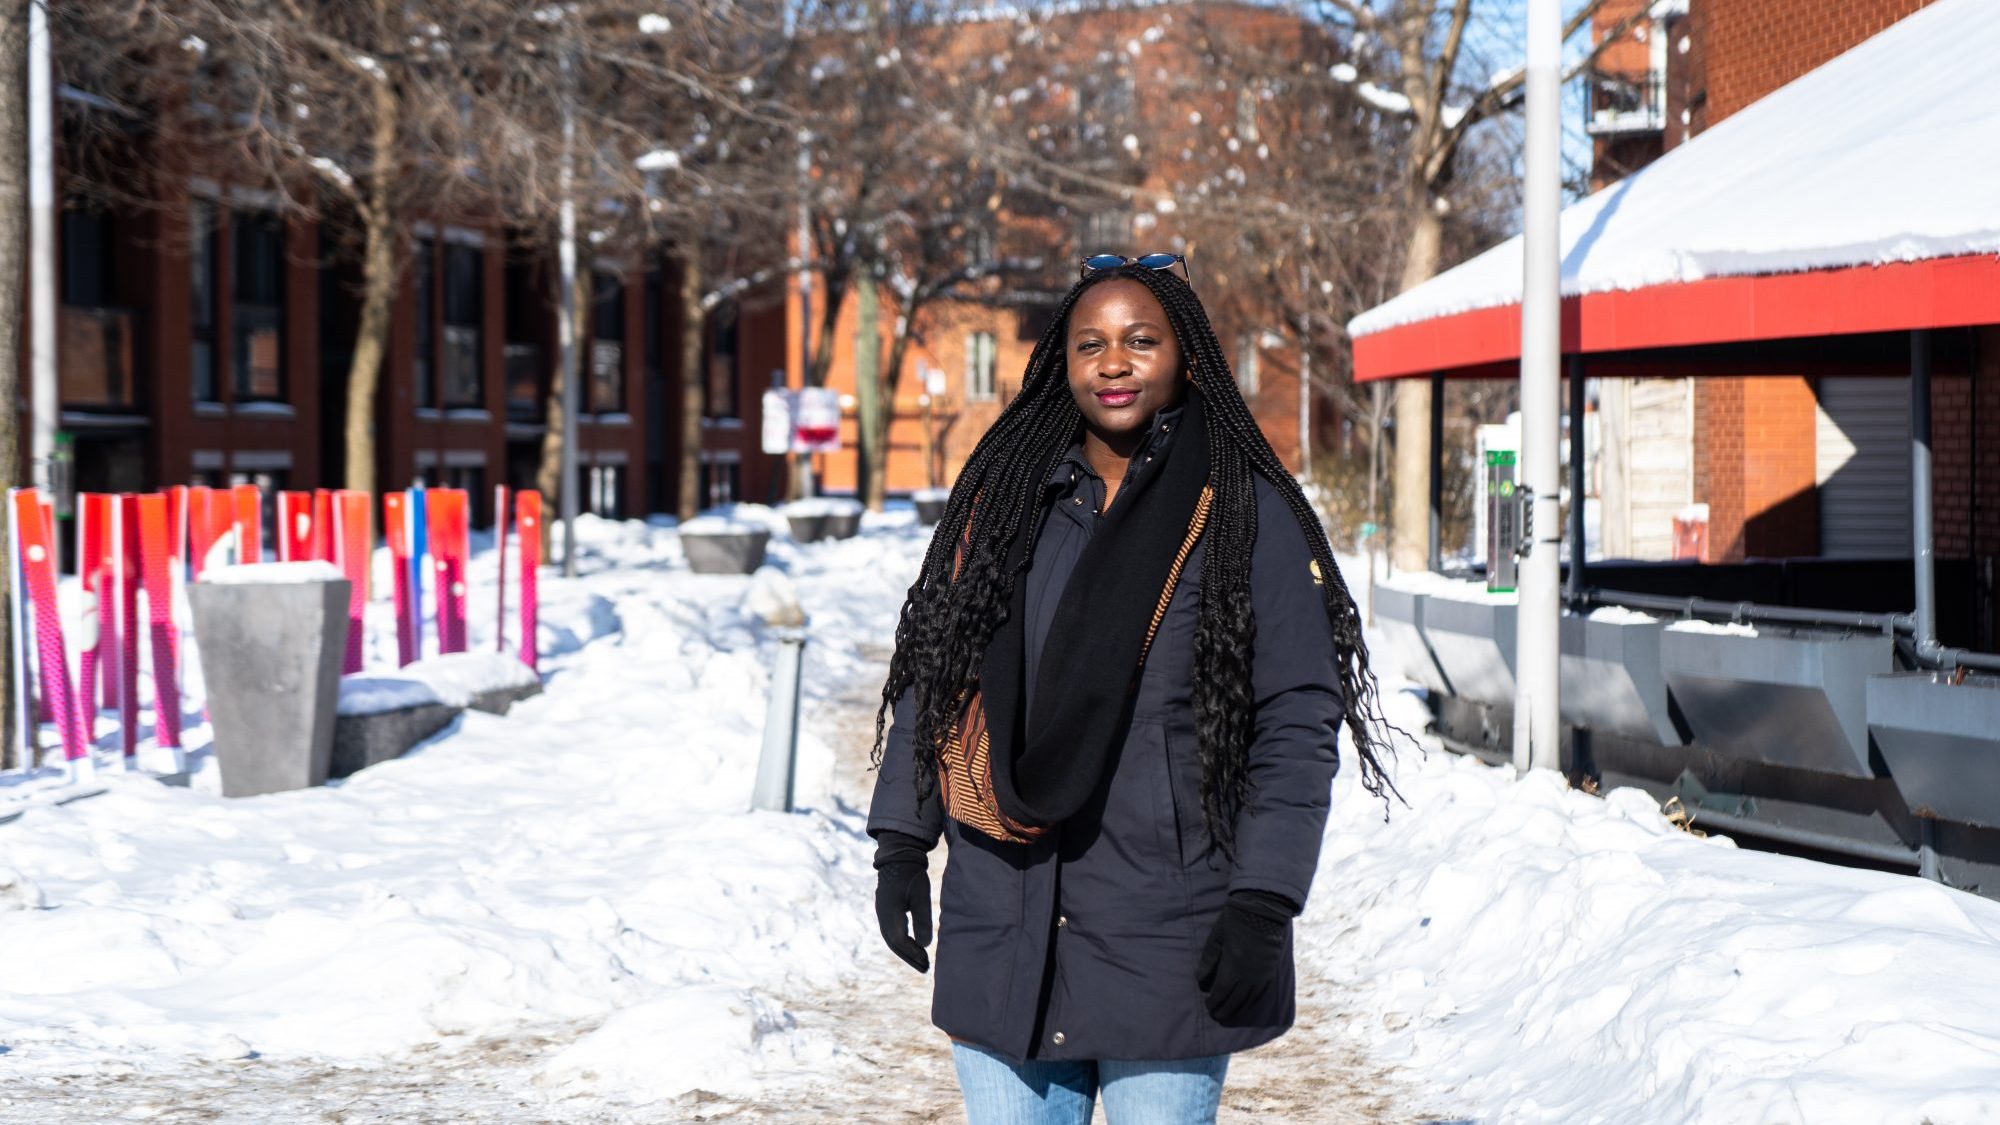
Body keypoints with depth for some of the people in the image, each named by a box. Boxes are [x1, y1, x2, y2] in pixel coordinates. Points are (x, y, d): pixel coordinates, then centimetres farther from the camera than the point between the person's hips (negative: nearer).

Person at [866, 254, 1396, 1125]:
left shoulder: (1249, 518, -2)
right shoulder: (1001, 501, 10)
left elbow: (1298, 727, -4)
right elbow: (928, 680, 15)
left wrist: (1261, 905, -11)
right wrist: (900, 844, 6)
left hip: (1165, 952, -3)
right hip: (1000, 940, 4)